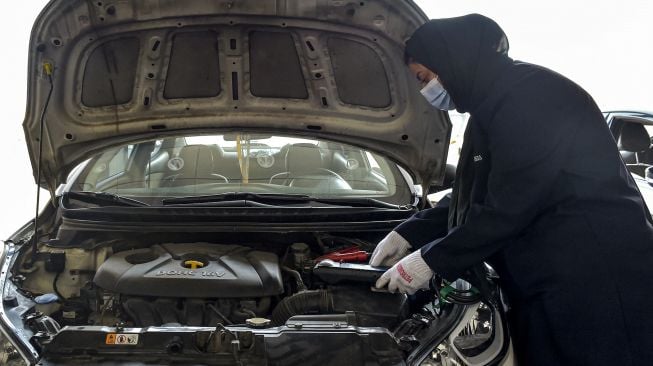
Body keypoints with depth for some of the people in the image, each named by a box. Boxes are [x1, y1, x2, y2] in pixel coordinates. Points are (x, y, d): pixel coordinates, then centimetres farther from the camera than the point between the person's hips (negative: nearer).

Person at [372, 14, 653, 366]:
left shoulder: (530, 97, -18)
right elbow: (472, 201, 21)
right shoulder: (495, 106, 15)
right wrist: (410, 233, 14)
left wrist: (432, 260, -12)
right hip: (548, 288, 10)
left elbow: (509, 209, -21)